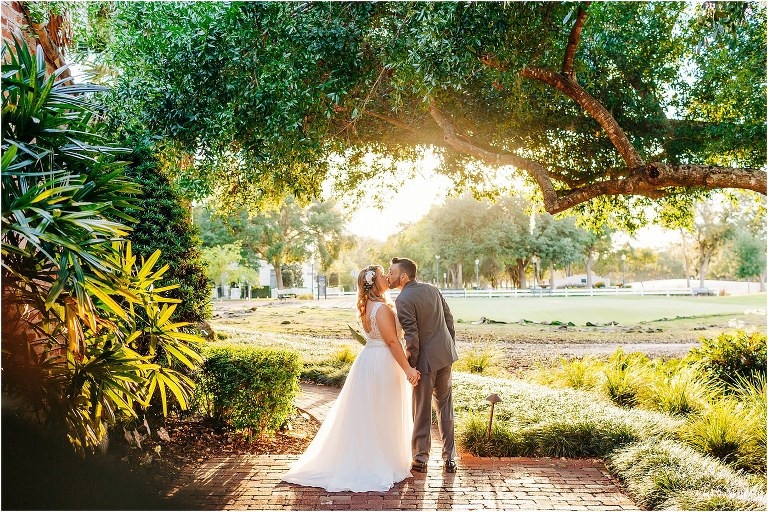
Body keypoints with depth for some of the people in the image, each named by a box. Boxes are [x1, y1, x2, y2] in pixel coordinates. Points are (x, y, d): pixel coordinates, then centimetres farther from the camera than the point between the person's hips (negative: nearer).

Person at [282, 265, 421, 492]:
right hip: (382, 364, -9)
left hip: (369, 360, 9)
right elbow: (392, 341, -22)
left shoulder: (368, 306, 10)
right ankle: (380, 464, 15)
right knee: (381, 416, 3)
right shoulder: (382, 308, -21)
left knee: (365, 414, 17)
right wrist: (407, 368, -20)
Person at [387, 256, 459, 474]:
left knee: (422, 409, 6)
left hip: (425, 359, -7)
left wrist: (410, 367, -11)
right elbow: (449, 319, 11)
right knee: (445, 405, 15)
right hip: (445, 355, 7)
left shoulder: (403, 300, -16)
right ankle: (449, 458, 19)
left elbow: (412, 336, -20)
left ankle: (420, 459, 16)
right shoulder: (432, 289, 7)